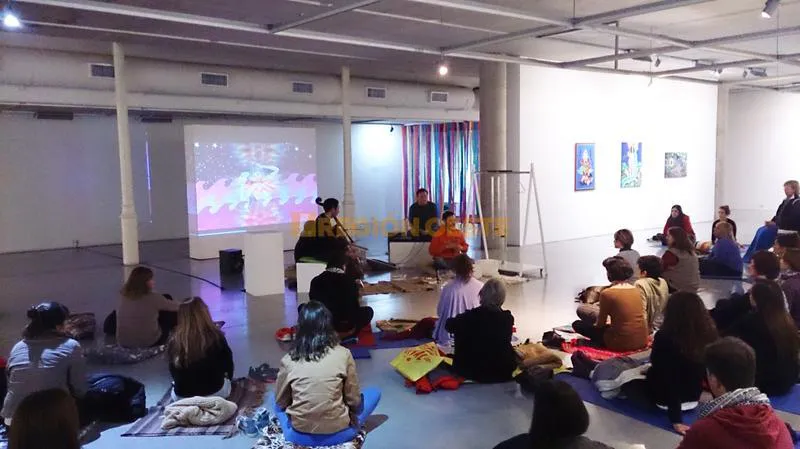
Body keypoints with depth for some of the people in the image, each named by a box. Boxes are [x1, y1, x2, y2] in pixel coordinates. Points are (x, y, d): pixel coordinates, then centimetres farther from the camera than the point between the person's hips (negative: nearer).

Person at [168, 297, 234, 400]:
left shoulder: (175, 342, -15)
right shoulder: (216, 336, -18)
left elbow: (173, 373, 0)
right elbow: (228, 363, -2)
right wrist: (227, 378, 21)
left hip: (182, 396, 1)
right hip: (215, 391, -1)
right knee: (226, 383, 32)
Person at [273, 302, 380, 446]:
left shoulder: (288, 360, -7)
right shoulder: (343, 355, -10)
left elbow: (280, 401, 5)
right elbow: (354, 400, -3)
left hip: (298, 436, 2)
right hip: (338, 435, -2)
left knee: (274, 399, 30)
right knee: (374, 393, 20)